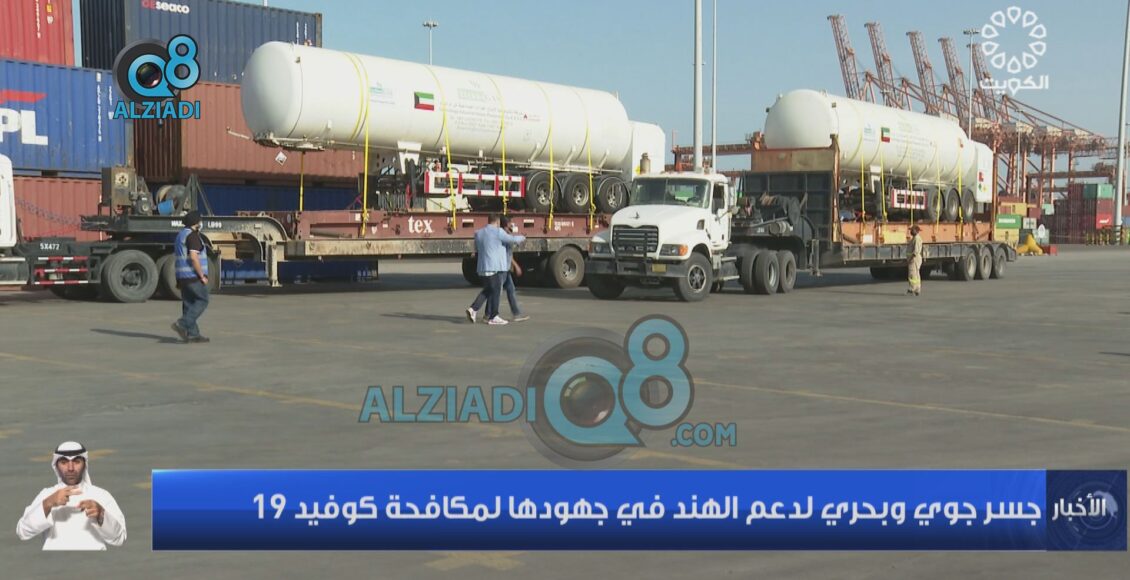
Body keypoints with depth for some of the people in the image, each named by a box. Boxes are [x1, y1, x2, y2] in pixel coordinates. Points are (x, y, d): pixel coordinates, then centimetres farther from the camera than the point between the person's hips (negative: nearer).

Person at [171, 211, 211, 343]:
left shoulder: (181, 235, 17)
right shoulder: (193, 235, -14)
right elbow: (193, 258, -23)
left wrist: (179, 280, 23)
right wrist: (202, 276, -18)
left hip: (183, 276, 9)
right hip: (194, 276, -9)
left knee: (189, 303, 8)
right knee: (202, 301, -2)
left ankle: (192, 334, 8)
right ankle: (183, 324, -13)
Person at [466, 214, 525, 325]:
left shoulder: (478, 233, 11)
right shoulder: (498, 232, -9)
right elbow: (513, 239, -5)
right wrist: (522, 238, 14)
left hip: (482, 268, 7)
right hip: (495, 267, -7)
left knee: (487, 290, 18)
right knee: (495, 291, 2)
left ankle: (473, 309, 4)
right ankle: (493, 317, 6)